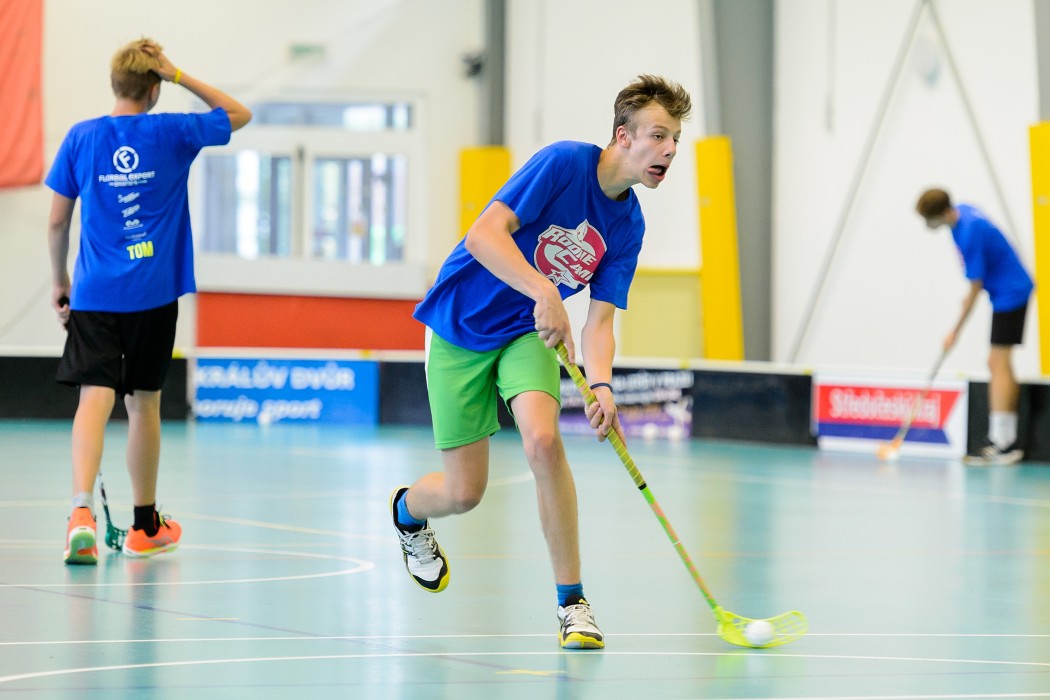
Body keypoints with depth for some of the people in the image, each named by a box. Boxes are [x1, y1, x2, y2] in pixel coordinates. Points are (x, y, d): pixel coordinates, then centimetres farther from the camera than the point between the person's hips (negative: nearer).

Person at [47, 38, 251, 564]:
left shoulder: (80, 139, 0)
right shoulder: (172, 134, -1)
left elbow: (57, 221, 4)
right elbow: (239, 114, 16)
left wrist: (59, 282, 18)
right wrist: (179, 76, 8)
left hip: (94, 291, 0)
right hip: (153, 293, 0)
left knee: (94, 398, -10)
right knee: (143, 402, 13)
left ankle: (82, 512, -33)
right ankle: (144, 526, 27)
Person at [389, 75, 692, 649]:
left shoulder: (628, 226, -5)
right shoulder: (563, 163, -21)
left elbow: (599, 319, -8)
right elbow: (484, 234, -29)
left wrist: (601, 386, -27)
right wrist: (544, 293, -42)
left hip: (529, 333, 4)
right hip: (461, 327, -4)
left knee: (543, 440, -26)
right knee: (463, 493, -1)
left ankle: (571, 602, -15)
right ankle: (406, 509, 38)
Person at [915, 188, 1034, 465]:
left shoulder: (969, 234, -27)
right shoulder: (963, 212, 1)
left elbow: (975, 289, -21)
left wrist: (955, 331, -14)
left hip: (1009, 294, -10)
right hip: (1012, 289, 10)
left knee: (998, 364, -13)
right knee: (1001, 365, 10)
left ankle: (1001, 444, -16)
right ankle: (1008, 438, 12)